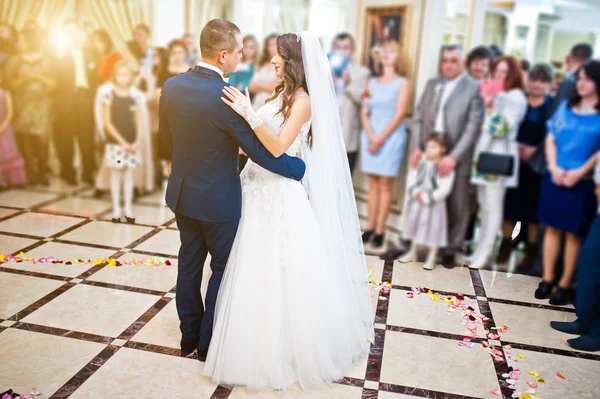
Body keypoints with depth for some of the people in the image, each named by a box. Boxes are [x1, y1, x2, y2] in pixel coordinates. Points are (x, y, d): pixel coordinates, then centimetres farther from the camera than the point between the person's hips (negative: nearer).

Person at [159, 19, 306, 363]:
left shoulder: (171, 86, -5)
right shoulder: (227, 97, -24)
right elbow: (262, 153, -21)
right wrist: (301, 168, -7)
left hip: (183, 192, 6)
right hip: (219, 198, -6)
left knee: (189, 263, 19)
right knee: (223, 268, 12)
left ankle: (190, 334, 34)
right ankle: (209, 343, 23)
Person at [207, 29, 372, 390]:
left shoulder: (302, 100, -12)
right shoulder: (282, 94, 13)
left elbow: (278, 147, -22)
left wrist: (248, 113, -27)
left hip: (282, 197, -9)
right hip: (262, 194, 9)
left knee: (283, 274, 1)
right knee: (261, 272, 16)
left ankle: (291, 348, 21)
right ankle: (267, 342, 33)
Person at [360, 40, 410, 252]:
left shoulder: (402, 83, 2)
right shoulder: (372, 82, 13)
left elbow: (399, 115, -6)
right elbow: (364, 112, 7)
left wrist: (381, 139, -11)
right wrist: (371, 137, -8)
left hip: (391, 137, -4)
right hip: (370, 136, 4)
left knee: (385, 183, -4)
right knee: (373, 183, 5)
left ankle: (379, 232, -2)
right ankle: (369, 228, 7)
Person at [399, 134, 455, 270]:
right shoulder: (422, 162, 0)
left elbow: (444, 189, -17)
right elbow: (411, 178, 2)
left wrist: (427, 197, -18)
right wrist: (415, 192, -14)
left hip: (434, 204, -5)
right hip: (417, 202, 5)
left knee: (433, 228, 1)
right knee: (415, 224, 17)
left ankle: (431, 258, 15)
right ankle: (413, 253, 34)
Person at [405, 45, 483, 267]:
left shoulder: (474, 89, 0)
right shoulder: (432, 84, 14)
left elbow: (473, 127, -7)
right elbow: (418, 117, 10)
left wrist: (454, 157, -15)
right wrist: (416, 147, -2)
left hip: (456, 157, -3)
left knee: (456, 206, 6)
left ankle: (451, 249, 20)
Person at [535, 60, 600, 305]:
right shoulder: (566, 107, 9)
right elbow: (551, 139, 7)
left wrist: (580, 172, -16)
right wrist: (554, 167, -6)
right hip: (556, 178, 4)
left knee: (573, 233, 3)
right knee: (552, 228, 8)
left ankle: (565, 285, 12)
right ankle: (547, 279, 17)